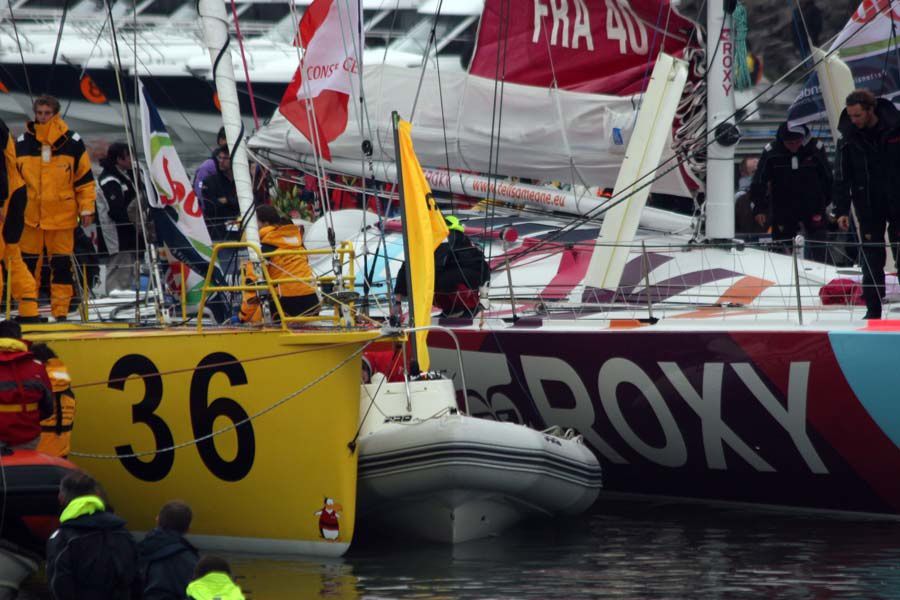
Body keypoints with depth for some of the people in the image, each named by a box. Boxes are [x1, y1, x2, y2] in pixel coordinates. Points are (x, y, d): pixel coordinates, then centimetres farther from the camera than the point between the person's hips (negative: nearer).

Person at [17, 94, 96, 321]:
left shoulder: (72, 142, -1)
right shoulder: (23, 143, 3)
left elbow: (85, 178, 4)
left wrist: (86, 209, 1)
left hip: (62, 216, -1)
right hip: (29, 215, 1)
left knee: (62, 265, 2)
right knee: (27, 264, 4)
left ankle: (61, 311, 8)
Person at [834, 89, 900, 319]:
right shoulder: (849, 138, -2)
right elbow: (841, 177, -1)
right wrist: (841, 210, -7)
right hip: (868, 207, 1)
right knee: (871, 258, -2)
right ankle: (873, 308, 3)